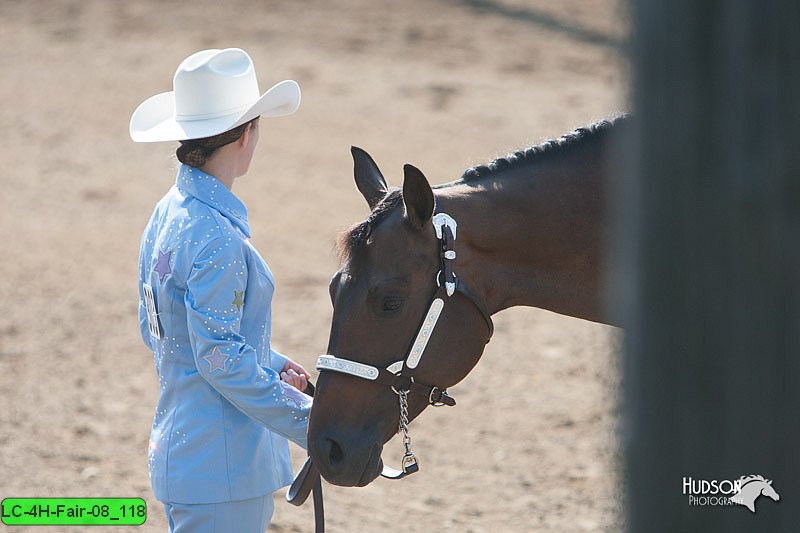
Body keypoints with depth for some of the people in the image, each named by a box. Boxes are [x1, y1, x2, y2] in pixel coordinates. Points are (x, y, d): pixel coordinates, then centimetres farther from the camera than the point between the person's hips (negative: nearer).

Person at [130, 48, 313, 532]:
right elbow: (220, 359, -22)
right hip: (222, 466, -10)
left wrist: (274, 366, 14)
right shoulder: (215, 237, -20)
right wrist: (307, 419, -16)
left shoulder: (168, 215, 10)